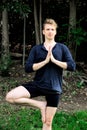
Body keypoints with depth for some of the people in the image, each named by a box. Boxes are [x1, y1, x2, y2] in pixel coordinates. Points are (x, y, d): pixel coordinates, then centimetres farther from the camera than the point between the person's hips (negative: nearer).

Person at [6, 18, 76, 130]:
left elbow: (72, 66, -7)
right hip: (37, 84, 1)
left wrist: (54, 60, -15)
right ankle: (41, 105, -3)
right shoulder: (36, 49, 3)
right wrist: (45, 61, -16)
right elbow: (27, 68, -7)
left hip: (54, 88, -1)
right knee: (10, 97, -20)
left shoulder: (62, 48, 2)